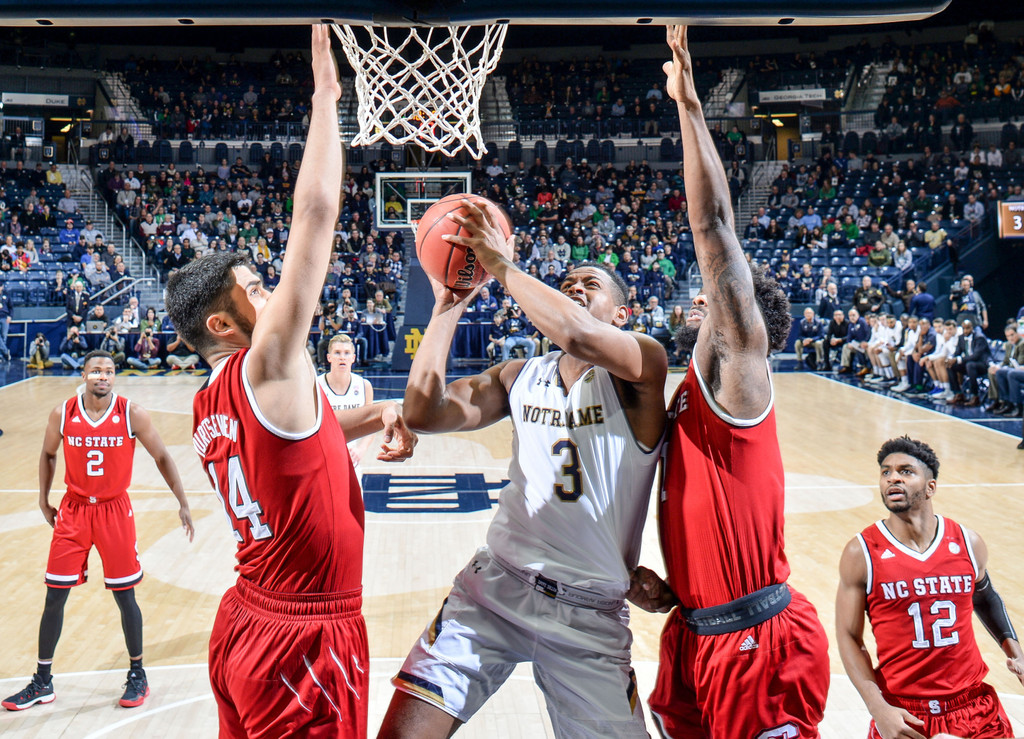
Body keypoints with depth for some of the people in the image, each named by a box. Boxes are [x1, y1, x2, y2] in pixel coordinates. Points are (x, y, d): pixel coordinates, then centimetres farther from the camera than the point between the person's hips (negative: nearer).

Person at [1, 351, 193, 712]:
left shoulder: (132, 414, -12)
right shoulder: (62, 414, -8)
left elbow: (161, 457, -3)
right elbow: (48, 454, 11)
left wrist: (183, 503, -5)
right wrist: (44, 500, 10)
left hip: (114, 510, -1)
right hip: (73, 509, 2)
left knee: (125, 596, 3)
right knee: (54, 597, 3)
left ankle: (137, 675, 22)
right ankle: (42, 683, 17)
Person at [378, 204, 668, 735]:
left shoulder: (642, 363, -6)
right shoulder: (521, 377, 9)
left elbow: (577, 336, -29)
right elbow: (423, 414, -2)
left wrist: (503, 268, -20)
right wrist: (448, 309, -4)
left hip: (590, 614, -3)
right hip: (497, 586, 3)